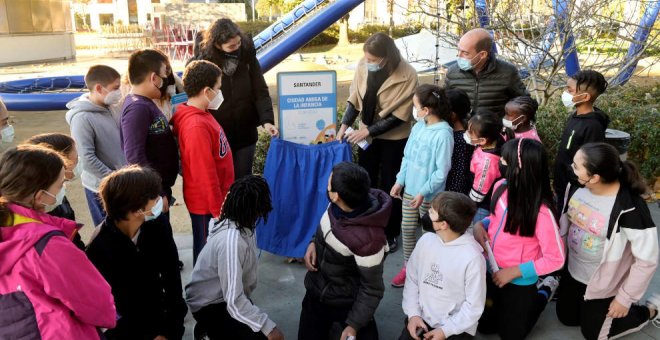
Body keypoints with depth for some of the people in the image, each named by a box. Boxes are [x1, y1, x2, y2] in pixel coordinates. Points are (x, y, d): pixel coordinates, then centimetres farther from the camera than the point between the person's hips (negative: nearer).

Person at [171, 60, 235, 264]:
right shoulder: (196, 126, -25)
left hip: (215, 199, 9)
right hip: (207, 204, -9)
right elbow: (205, 173, -24)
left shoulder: (201, 115, 4)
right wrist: (217, 210, -18)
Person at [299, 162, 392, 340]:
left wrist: (354, 325, -18)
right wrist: (313, 242, -11)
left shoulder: (367, 240, -38)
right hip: (316, 290, 6)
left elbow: (372, 289, -24)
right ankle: (327, 320, 46)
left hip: (343, 303, -6)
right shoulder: (338, 205, -18)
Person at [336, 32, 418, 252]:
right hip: (366, 133, 4)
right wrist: (344, 126, -12)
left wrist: (367, 131, -21)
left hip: (394, 137, -4)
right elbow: (355, 99, -2)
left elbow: (399, 116, -21)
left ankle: (391, 233, 26)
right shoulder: (363, 66, -14)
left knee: (389, 185, 7)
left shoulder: (407, 76, -25)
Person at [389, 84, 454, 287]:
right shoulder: (418, 127, 0)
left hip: (429, 195, -7)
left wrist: (423, 192, -19)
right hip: (409, 189, 7)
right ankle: (408, 266, 32)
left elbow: (442, 170, -20)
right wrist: (400, 181, 6)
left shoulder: (443, 134, -21)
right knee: (407, 228, 15)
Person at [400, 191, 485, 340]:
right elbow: (412, 278, 4)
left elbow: (474, 305, -12)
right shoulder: (426, 240, -5)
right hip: (421, 319, 4)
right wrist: (413, 313, -5)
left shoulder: (473, 257, -19)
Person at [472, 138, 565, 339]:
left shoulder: (541, 212, -30)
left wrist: (514, 272, -23)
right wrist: (480, 225, -12)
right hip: (492, 272, 6)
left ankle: (544, 292, 33)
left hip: (520, 282, -6)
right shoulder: (501, 188, -12)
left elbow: (556, 259, -21)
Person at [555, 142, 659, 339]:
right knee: (566, 318, 21)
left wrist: (625, 299, -16)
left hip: (604, 285, -6)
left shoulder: (630, 208, -32)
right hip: (573, 272, 6)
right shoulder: (577, 186, -14)